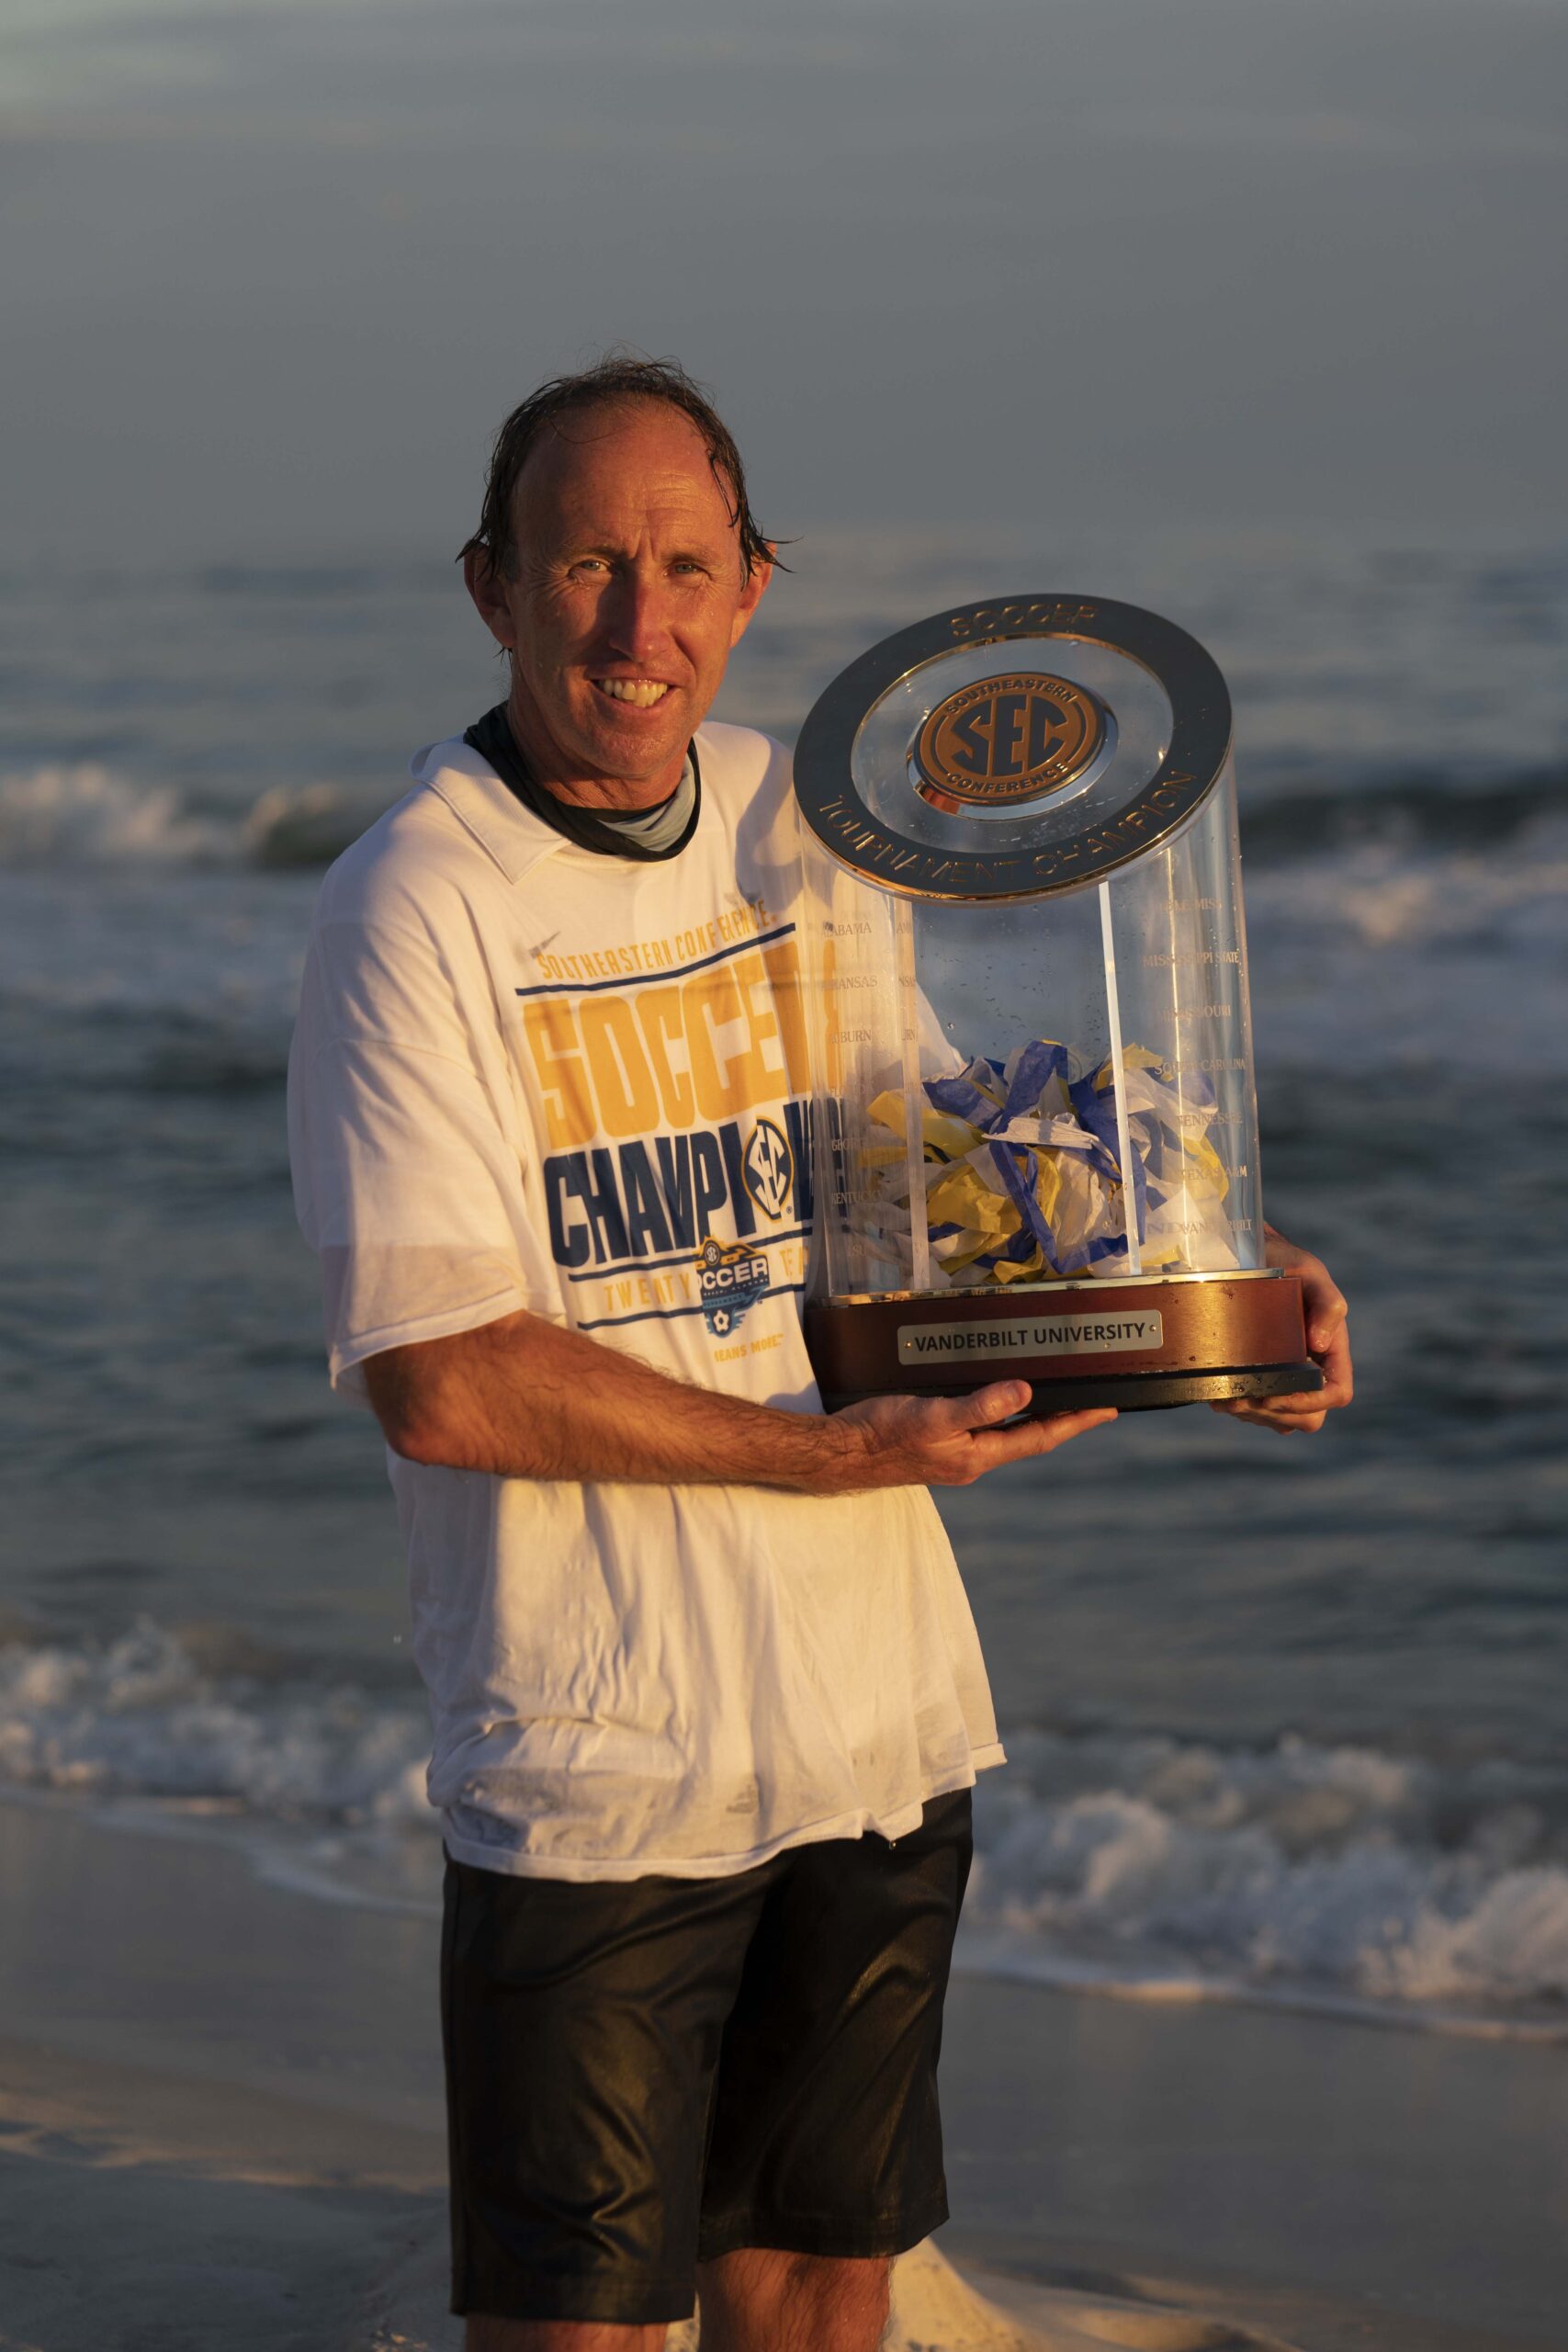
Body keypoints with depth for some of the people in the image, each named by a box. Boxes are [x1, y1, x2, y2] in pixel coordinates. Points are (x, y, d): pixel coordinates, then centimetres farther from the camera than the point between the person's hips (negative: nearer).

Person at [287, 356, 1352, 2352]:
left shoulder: (801, 824, 6)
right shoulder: (417, 907, -14)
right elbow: (441, 1380, -19)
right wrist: (831, 1454, -20)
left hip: (882, 1718, 6)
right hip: (599, 1764, -6)